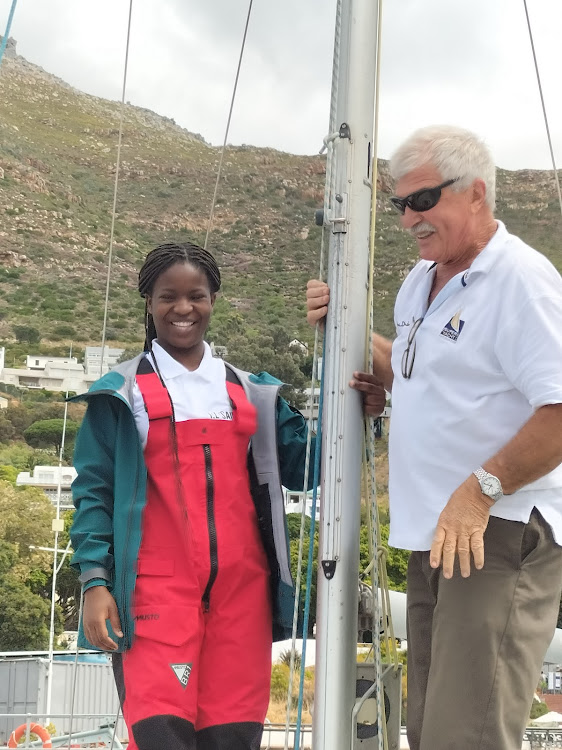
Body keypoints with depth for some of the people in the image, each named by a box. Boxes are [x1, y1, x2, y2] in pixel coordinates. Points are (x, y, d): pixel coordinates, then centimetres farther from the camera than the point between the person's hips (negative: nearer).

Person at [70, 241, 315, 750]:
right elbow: (94, 491, 4)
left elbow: (301, 468, 13)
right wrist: (94, 581, -6)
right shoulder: (122, 393, 7)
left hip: (242, 586, 3)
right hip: (159, 588, -3)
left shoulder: (251, 392, 16)